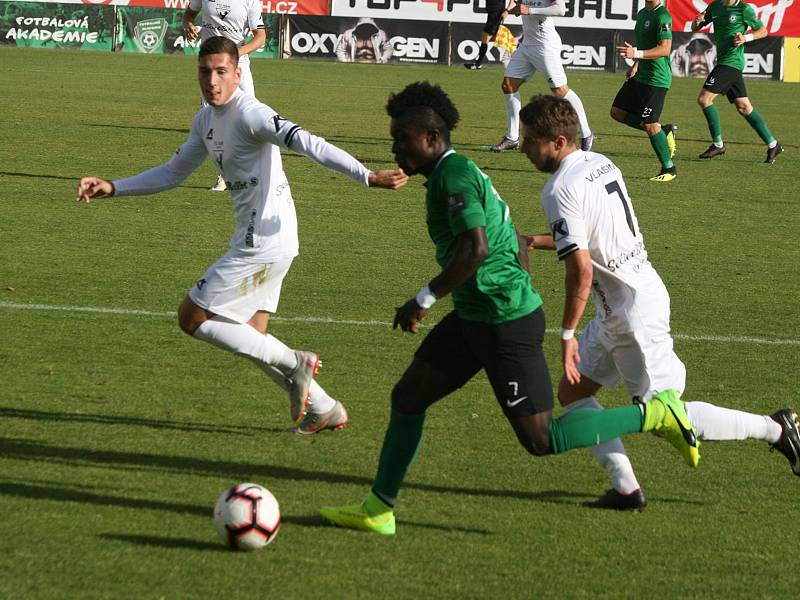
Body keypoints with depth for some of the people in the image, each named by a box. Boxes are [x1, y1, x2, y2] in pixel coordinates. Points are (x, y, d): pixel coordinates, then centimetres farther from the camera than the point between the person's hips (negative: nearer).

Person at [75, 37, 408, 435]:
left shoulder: (249, 115, -17)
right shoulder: (206, 121, 12)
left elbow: (308, 144, -28)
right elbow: (173, 173, 24)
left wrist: (367, 177, -37)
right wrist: (112, 188, 17)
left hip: (262, 244, -9)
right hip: (257, 241, 9)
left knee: (191, 317, -3)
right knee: (250, 339, 14)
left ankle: (293, 363, -2)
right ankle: (323, 410, 21)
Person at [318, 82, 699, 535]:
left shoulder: (455, 176, -17)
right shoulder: (462, 173, 14)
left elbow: (475, 249, -30)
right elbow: (516, 246, 20)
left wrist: (424, 300, -22)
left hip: (506, 323, -10)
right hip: (474, 317, 10)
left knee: (541, 440, -6)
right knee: (408, 395, 11)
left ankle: (654, 416, 2)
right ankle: (379, 509, 19)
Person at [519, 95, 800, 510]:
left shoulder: (560, 191, -20)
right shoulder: (600, 164, 8)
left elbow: (581, 270, -26)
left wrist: (567, 334, -18)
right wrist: (540, 242, 19)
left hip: (632, 313, -10)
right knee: (571, 392, 13)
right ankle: (625, 488, 10)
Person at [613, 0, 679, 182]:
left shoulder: (662, 16, -17)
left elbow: (665, 49, -25)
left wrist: (636, 54, -32)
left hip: (656, 79, -10)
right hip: (640, 76, 10)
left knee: (650, 124, -8)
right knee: (617, 112, 9)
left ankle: (669, 169, 7)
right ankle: (664, 130, 16)